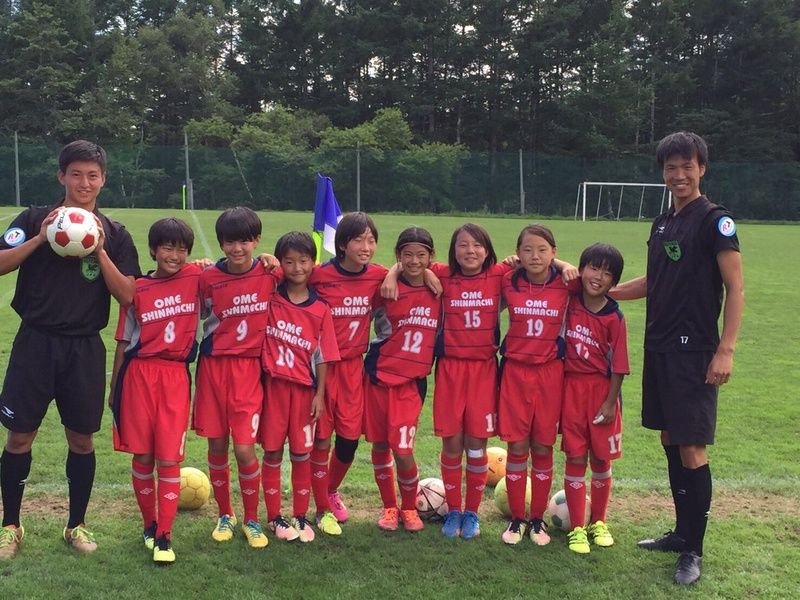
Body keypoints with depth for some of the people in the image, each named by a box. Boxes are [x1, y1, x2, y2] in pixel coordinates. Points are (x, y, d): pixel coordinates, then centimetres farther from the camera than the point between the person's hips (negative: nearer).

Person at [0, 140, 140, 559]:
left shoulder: (114, 234, 5)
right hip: (35, 341, -1)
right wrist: (40, 238, -17)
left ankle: (77, 525, 24)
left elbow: (127, 295, -4)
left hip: (85, 348, 1)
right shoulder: (35, 219, 2)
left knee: (82, 438, 7)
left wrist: (98, 250, -13)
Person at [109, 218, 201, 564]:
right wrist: (114, 387, 9)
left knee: (169, 459, -3)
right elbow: (123, 342, 7)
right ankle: (149, 524, 27)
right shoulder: (137, 290, 0)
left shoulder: (197, 279, 0)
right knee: (141, 457, 8)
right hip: (139, 375, 1)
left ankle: (164, 536, 5)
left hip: (176, 377, 0)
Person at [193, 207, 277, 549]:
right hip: (213, 366, 1)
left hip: (249, 369, -1)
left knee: (244, 449, -6)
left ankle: (251, 520, 13)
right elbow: (202, 316, 8)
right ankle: (224, 516, 26)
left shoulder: (270, 275, -3)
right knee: (217, 447, 7)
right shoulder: (209, 278, -4)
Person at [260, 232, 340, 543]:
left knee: (302, 453, 8)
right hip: (273, 383, 0)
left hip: (304, 386, 1)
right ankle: (274, 517, 19)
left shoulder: (320, 308, -1)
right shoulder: (269, 297, -2)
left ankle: (300, 516, 21)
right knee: (273, 452, 7)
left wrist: (320, 394, -2)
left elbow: (323, 355, 1)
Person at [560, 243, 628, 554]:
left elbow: (618, 366, -7)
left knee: (601, 460, 10)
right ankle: (577, 528, 13)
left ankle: (598, 522, 29)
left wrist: (610, 402, -9)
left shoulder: (614, 318, -9)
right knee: (575, 458, 4)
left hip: (601, 390, -1)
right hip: (571, 386, 1)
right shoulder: (570, 303, -3)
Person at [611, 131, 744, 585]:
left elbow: (735, 288, -12)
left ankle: (694, 552, 6)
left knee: (692, 450, -5)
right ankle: (682, 532, 27)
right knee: (670, 441, 13)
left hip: (694, 352, -7)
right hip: (659, 348, 8)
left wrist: (726, 349, -19)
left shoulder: (715, 220, -8)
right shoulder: (662, 223, 14)